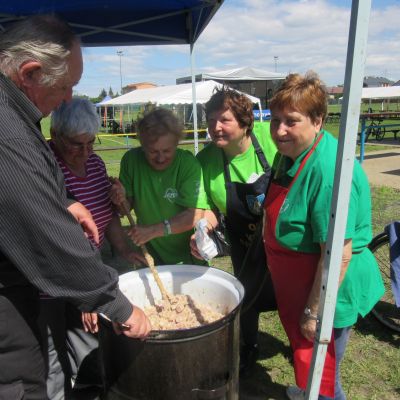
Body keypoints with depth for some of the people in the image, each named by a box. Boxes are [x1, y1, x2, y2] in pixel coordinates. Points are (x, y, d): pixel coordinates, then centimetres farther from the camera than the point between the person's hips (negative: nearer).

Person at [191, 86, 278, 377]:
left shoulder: (271, 138, -23)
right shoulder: (206, 160, -15)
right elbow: (211, 208, -8)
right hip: (246, 247, 1)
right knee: (248, 297, 18)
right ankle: (249, 348, 49)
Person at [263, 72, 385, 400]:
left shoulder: (328, 170, -31)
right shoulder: (292, 152, -1)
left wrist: (315, 312, -21)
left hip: (326, 291, -9)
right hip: (296, 283, 9)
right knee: (304, 354, 31)